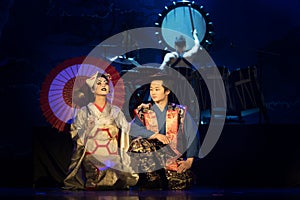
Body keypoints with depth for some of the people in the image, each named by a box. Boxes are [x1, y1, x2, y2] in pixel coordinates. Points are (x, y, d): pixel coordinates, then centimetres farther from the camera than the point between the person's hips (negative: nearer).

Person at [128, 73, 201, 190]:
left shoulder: (179, 112, 9)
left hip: (174, 157, -1)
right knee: (137, 143, -30)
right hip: (150, 156, 1)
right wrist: (155, 135, -21)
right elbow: (132, 128, -10)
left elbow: (193, 135, 0)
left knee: (184, 180, -30)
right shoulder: (143, 111, 10)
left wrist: (189, 161, -12)